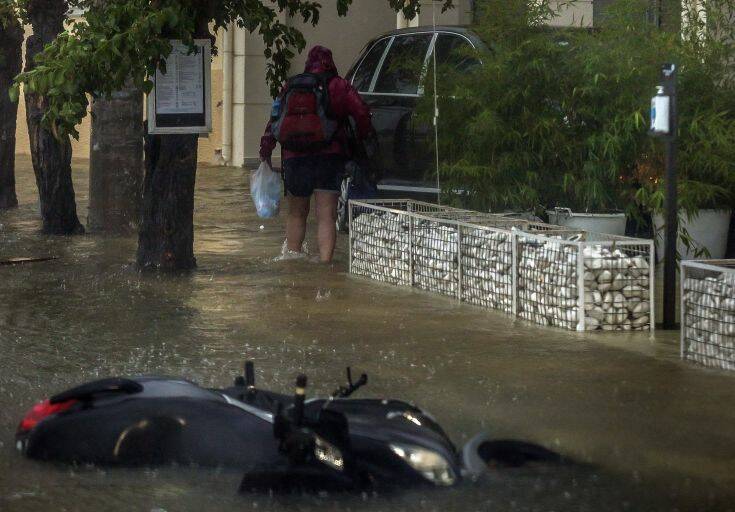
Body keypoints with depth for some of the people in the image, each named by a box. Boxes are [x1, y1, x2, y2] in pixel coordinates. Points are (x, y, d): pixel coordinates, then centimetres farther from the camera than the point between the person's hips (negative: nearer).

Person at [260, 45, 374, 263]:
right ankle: (325, 260, -13)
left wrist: (266, 150, 10)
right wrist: (363, 137, 8)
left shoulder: (292, 87, 9)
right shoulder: (340, 86, 4)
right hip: (330, 155, -1)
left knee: (296, 213, 18)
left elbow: (275, 120, 6)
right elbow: (362, 113, -7)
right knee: (326, 215, -2)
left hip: (295, 156, 2)